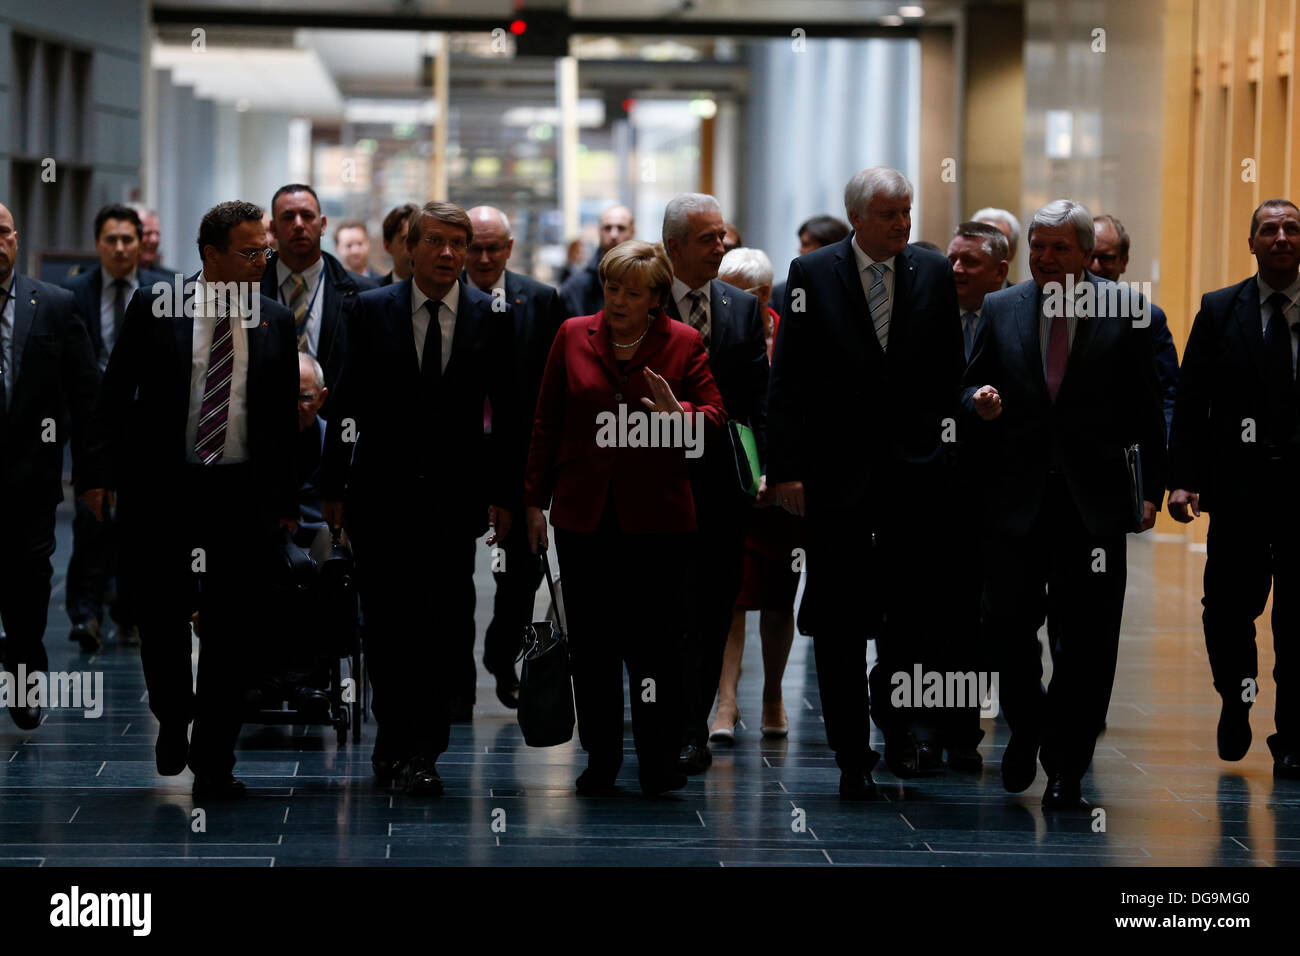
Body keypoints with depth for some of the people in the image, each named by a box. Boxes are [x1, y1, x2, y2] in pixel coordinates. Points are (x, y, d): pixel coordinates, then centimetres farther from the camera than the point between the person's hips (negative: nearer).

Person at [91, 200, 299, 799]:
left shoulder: (275, 321, 6)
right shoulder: (153, 307, 1)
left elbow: (285, 419, 10)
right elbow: (115, 398, 4)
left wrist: (284, 502, 6)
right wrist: (114, 476, -4)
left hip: (243, 495, 1)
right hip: (163, 490, -1)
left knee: (232, 634, 0)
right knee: (162, 619, 7)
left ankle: (213, 761, 8)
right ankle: (172, 722, 33)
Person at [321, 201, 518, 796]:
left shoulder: (493, 317, 3)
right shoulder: (373, 310, 2)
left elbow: (507, 412, 5)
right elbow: (347, 404, 3)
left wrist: (504, 493, 0)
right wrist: (333, 485, -1)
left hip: (454, 495, 0)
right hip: (383, 491, 0)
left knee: (445, 623, -3)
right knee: (385, 622, 4)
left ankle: (421, 752, 2)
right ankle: (394, 731, 21)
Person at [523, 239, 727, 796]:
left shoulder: (683, 343, 2)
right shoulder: (574, 336, 7)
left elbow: (715, 419, -1)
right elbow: (547, 423, 10)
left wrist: (678, 414, -22)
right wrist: (535, 500, 8)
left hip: (654, 515, -2)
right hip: (583, 514, 2)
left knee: (655, 642, -2)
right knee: (591, 644, 5)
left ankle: (659, 764, 5)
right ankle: (600, 760, 14)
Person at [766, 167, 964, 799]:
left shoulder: (934, 274, 5)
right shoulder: (812, 274, -1)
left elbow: (949, 370, 10)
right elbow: (787, 380, -2)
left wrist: (936, 436, 1)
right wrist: (786, 467, -8)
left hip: (914, 467, 1)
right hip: (836, 471, -1)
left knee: (911, 608, 1)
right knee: (839, 617, 4)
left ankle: (893, 711, 28)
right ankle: (852, 755, 12)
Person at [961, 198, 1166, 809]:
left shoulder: (1123, 311, 2)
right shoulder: (1000, 309, 8)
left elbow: (1146, 408, 3)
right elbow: (971, 385, 15)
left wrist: (1152, 489, -1)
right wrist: (979, 401, -10)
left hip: (1093, 501, -1)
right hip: (1016, 498, 1)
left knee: (1084, 643, 2)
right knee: (1005, 624, -4)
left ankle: (1066, 769, 13)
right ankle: (1026, 728, 24)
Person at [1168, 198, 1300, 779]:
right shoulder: (1219, 310, 7)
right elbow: (1189, 400, 3)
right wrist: (1182, 478, -6)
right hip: (1240, 482, 1)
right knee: (1228, 606, -1)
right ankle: (1237, 695, 28)